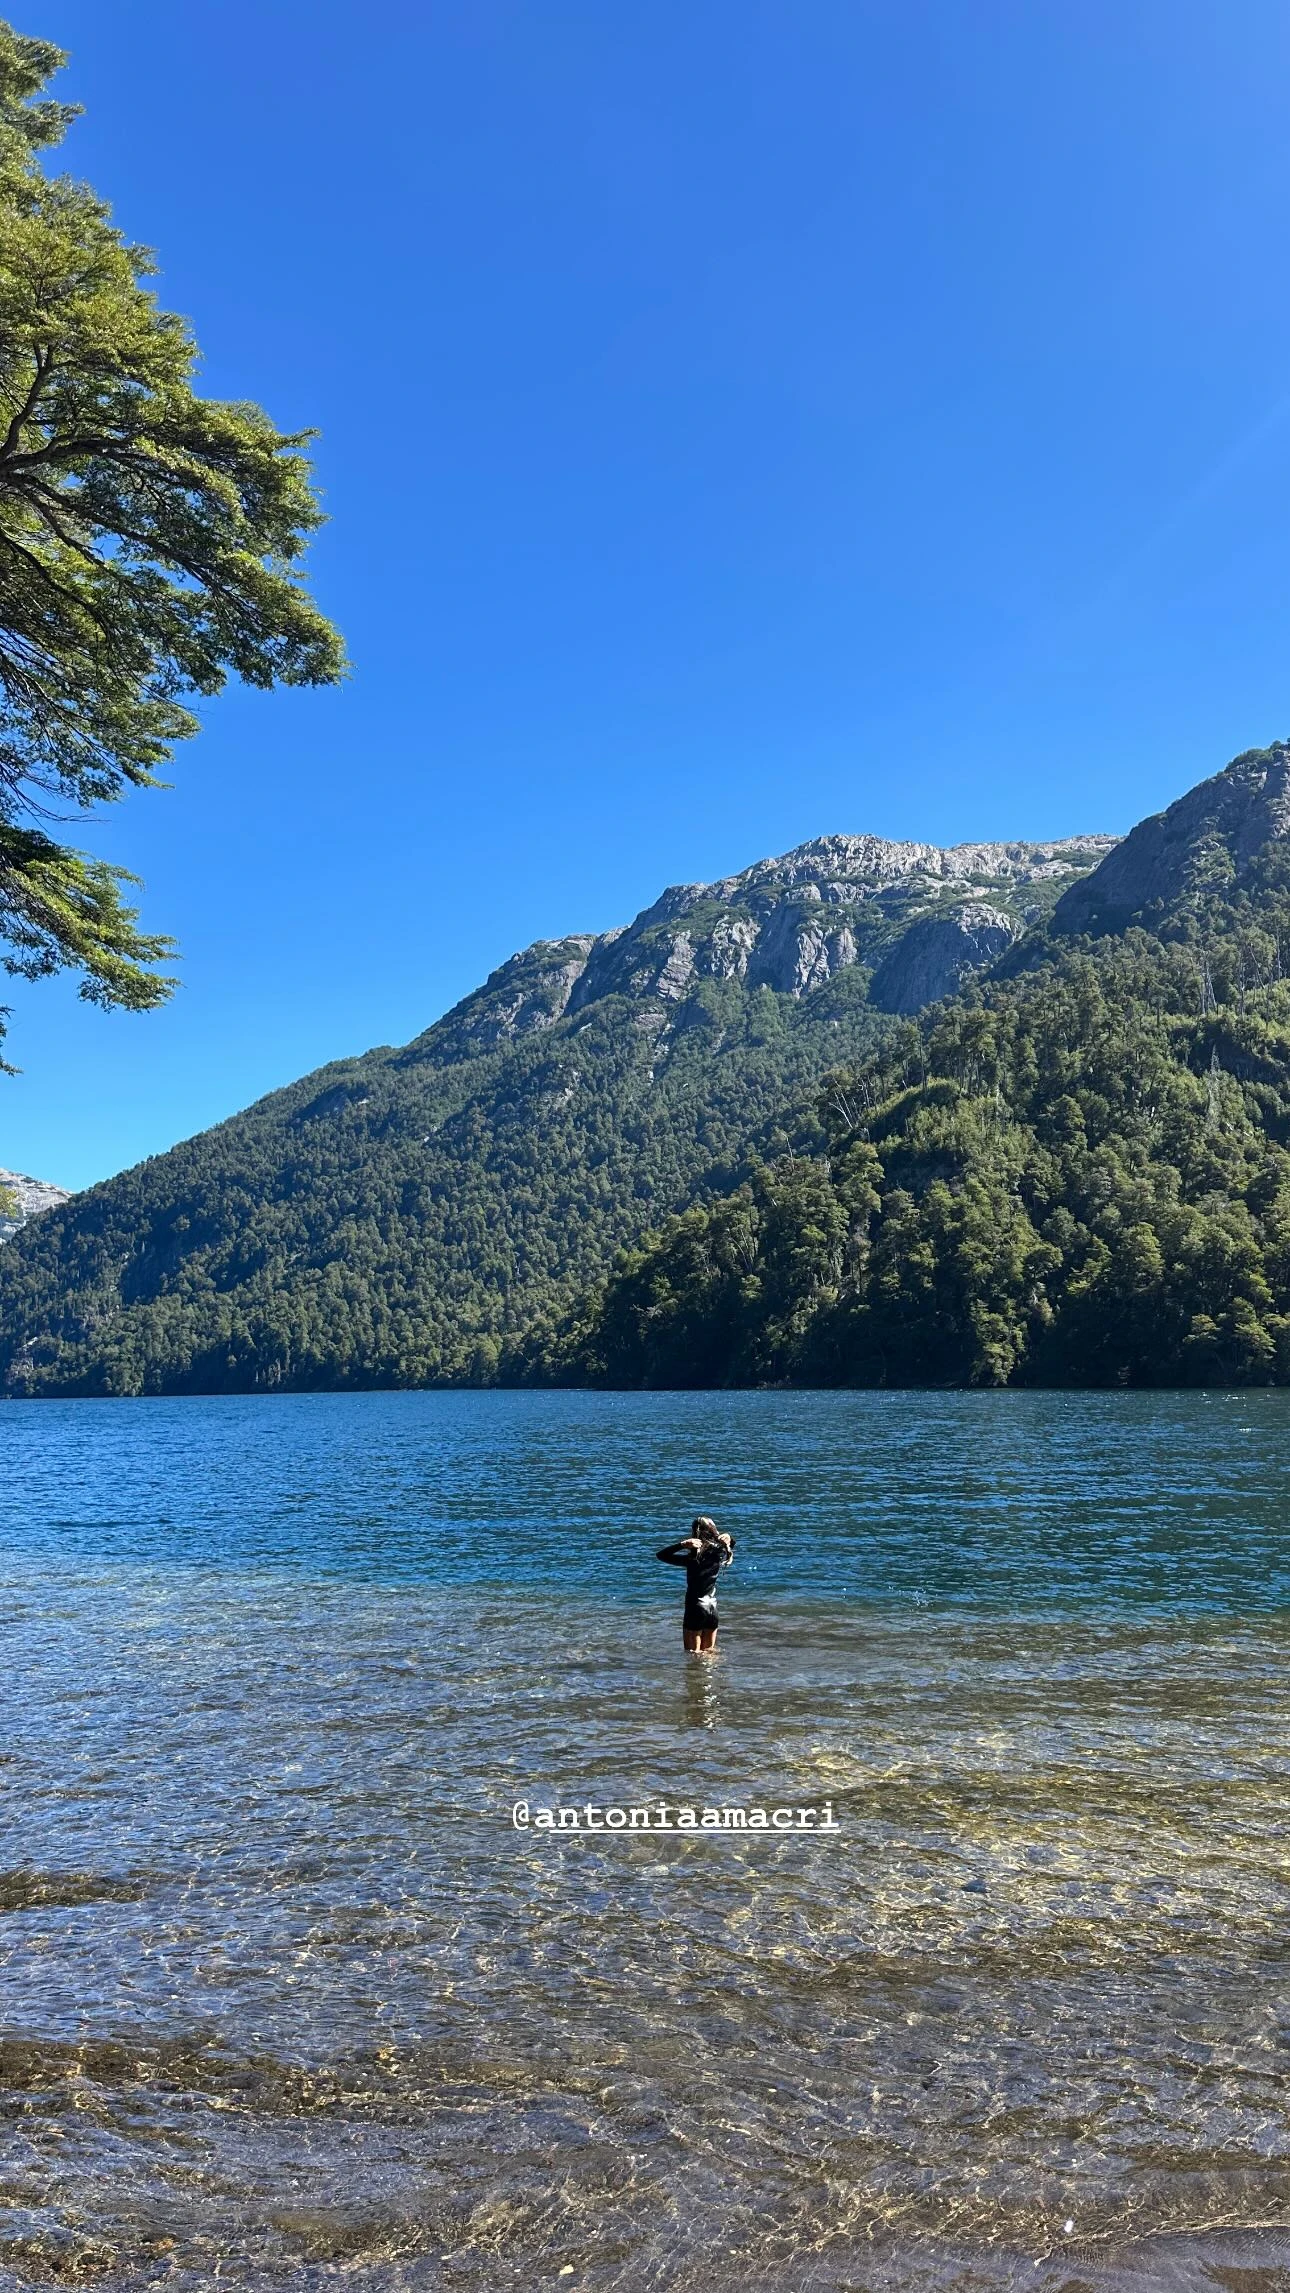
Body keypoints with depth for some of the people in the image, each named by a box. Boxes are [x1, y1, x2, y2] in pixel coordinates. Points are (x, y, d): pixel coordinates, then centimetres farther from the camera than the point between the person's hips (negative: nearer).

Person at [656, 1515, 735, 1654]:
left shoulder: (693, 1559, -22)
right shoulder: (721, 1554, -7)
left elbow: (661, 1554, -21)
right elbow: (731, 1544, 17)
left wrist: (682, 1545, -32)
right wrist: (728, 1539, -7)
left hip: (695, 1610, -5)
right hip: (713, 1609, 5)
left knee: (694, 1656, 8)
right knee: (709, 1653, 21)